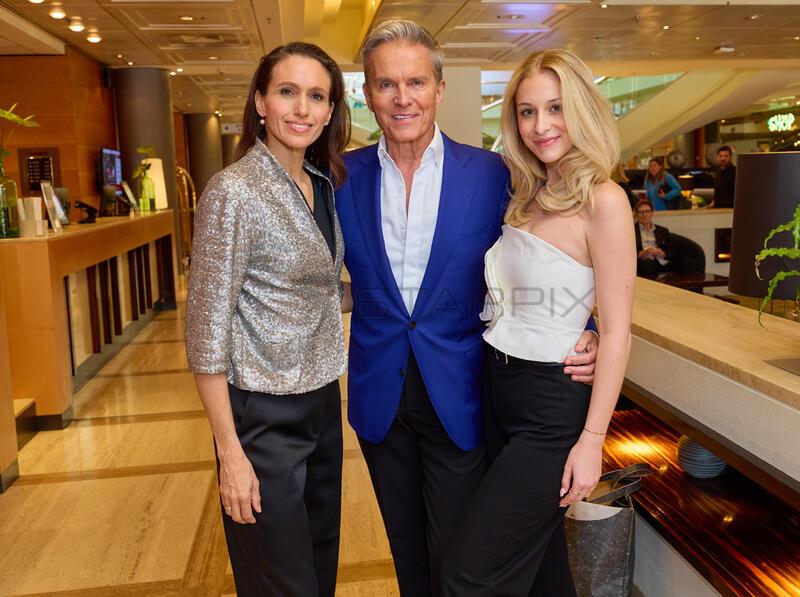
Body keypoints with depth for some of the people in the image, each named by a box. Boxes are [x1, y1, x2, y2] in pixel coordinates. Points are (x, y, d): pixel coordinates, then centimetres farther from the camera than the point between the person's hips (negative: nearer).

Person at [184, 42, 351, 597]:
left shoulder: (325, 185, 5)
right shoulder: (234, 191, -17)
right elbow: (207, 327, -16)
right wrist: (230, 454, -16)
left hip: (323, 401, 7)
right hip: (263, 413, -7)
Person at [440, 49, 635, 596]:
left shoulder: (602, 202, -15)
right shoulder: (529, 197, 8)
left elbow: (616, 331, -15)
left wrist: (592, 439, -16)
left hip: (553, 407, -7)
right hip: (499, 389, 7)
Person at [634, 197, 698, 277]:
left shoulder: (663, 231, 26)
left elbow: (673, 252, 17)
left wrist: (663, 253, -6)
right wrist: (640, 254, -14)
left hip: (663, 263, 4)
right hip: (644, 263, -4)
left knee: (689, 262, -24)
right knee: (647, 262, -42)